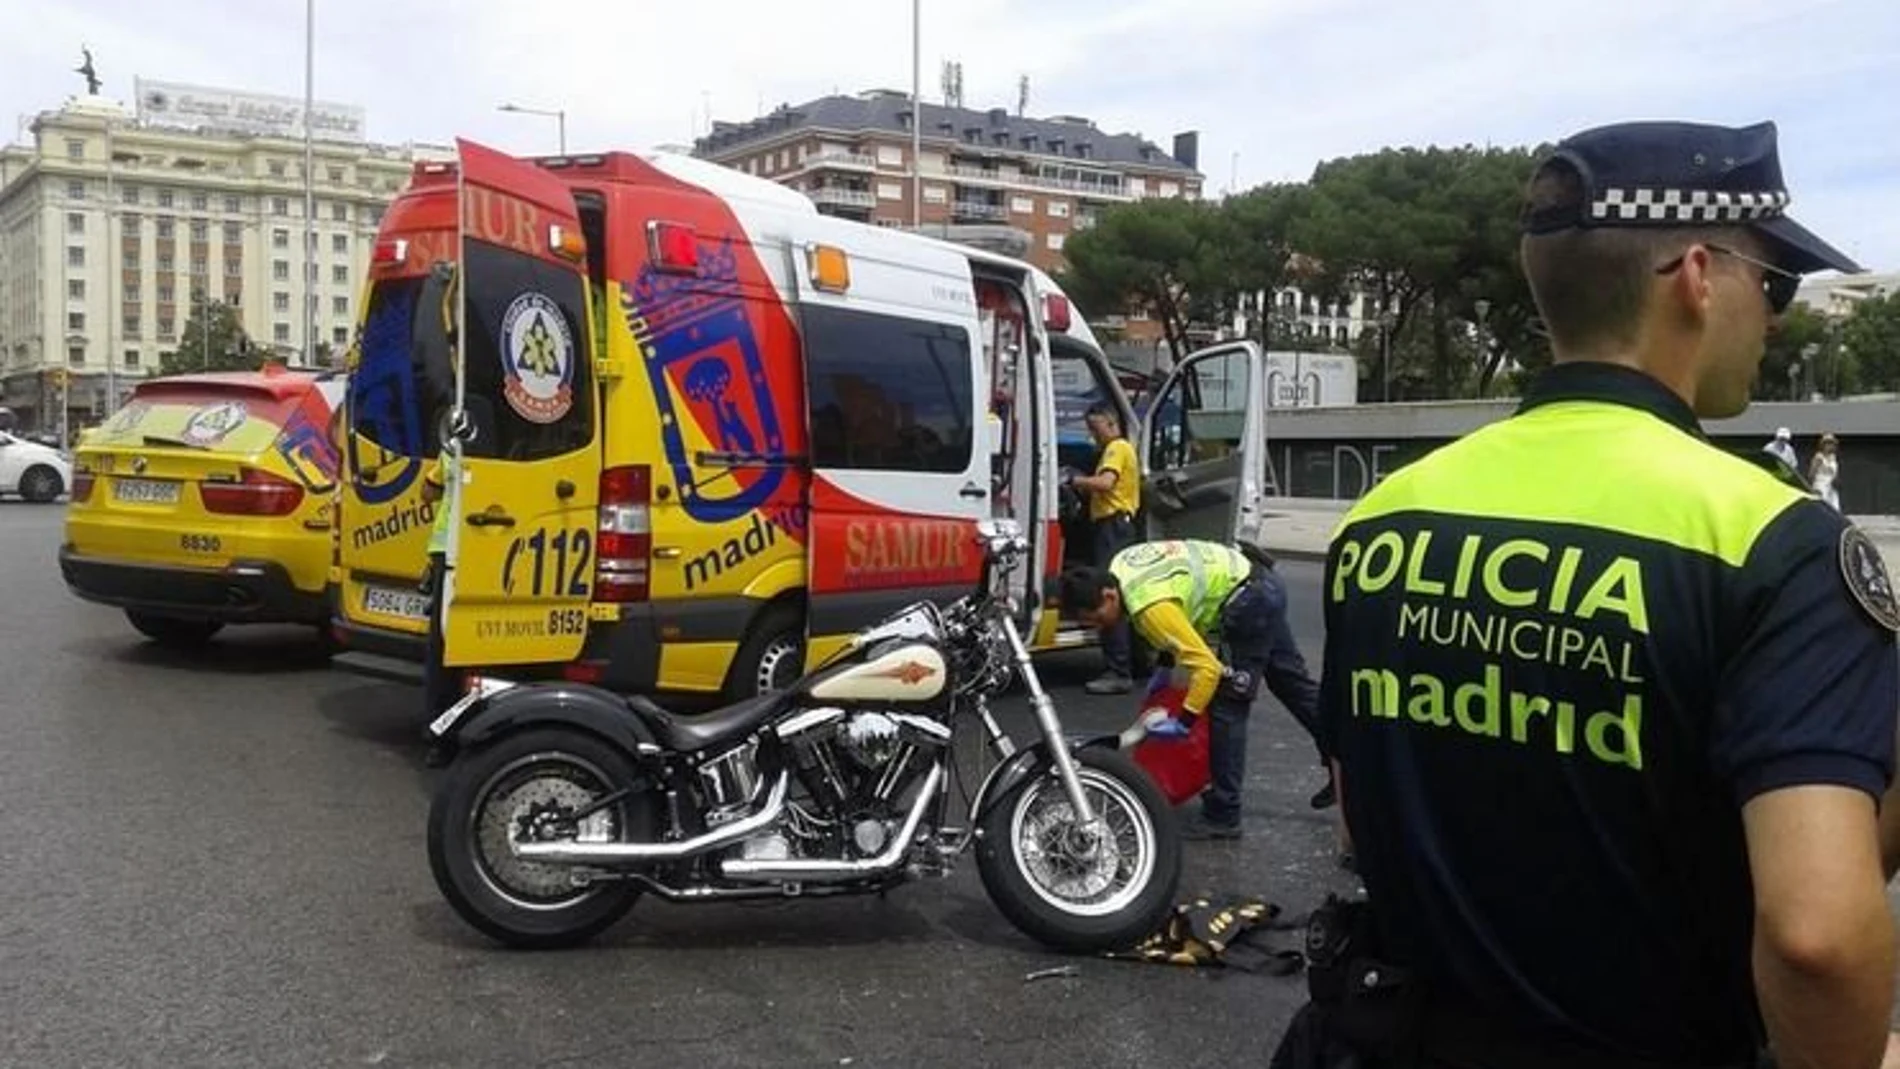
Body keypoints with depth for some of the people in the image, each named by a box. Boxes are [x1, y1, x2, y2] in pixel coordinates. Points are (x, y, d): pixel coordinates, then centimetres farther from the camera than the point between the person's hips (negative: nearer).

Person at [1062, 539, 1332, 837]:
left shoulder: (1150, 608, -29)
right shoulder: (1118, 567, -2)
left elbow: (1206, 667, -27)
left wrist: (1184, 721, -20)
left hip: (1250, 602, -10)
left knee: (1227, 707, -7)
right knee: (1291, 680, 21)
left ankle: (1222, 816, -2)